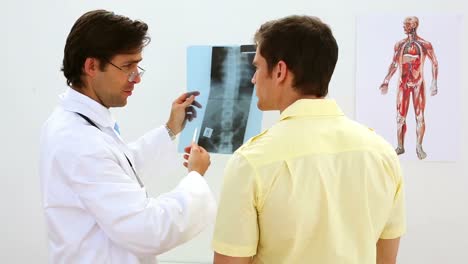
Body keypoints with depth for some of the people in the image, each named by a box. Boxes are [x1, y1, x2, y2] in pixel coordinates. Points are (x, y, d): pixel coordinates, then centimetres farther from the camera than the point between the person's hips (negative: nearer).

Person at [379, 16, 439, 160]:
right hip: (403, 83, 3)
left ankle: (419, 147, 5)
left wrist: (434, 83, -5)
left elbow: (434, 63, 2)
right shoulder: (399, 44, 6)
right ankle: (400, 146, 9)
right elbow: (394, 64, 13)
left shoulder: (425, 44, -3)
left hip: (419, 84, -2)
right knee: (400, 116, 2)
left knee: (420, 116, -2)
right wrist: (386, 81, 9)